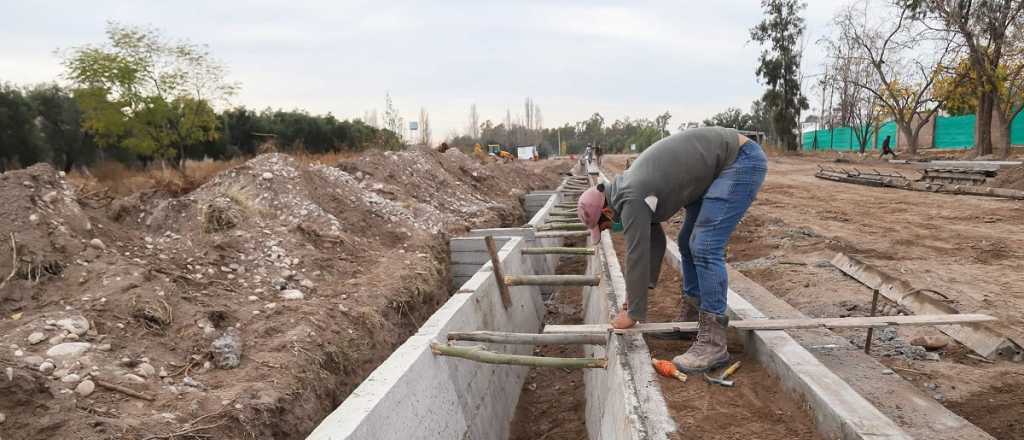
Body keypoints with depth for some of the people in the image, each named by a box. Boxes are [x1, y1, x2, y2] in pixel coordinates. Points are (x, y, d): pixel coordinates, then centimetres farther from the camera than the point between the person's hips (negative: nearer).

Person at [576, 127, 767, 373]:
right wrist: (638, 292, 18)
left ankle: (712, 343, -10)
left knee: (705, 247, -16)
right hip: (719, 168, 10)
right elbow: (654, 240, 16)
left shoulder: (632, 199, -22)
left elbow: (636, 255, -18)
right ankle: (690, 317, 23)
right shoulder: (630, 190, 7)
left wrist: (633, 313, -6)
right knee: (688, 242, 12)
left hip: (742, 160, -10)